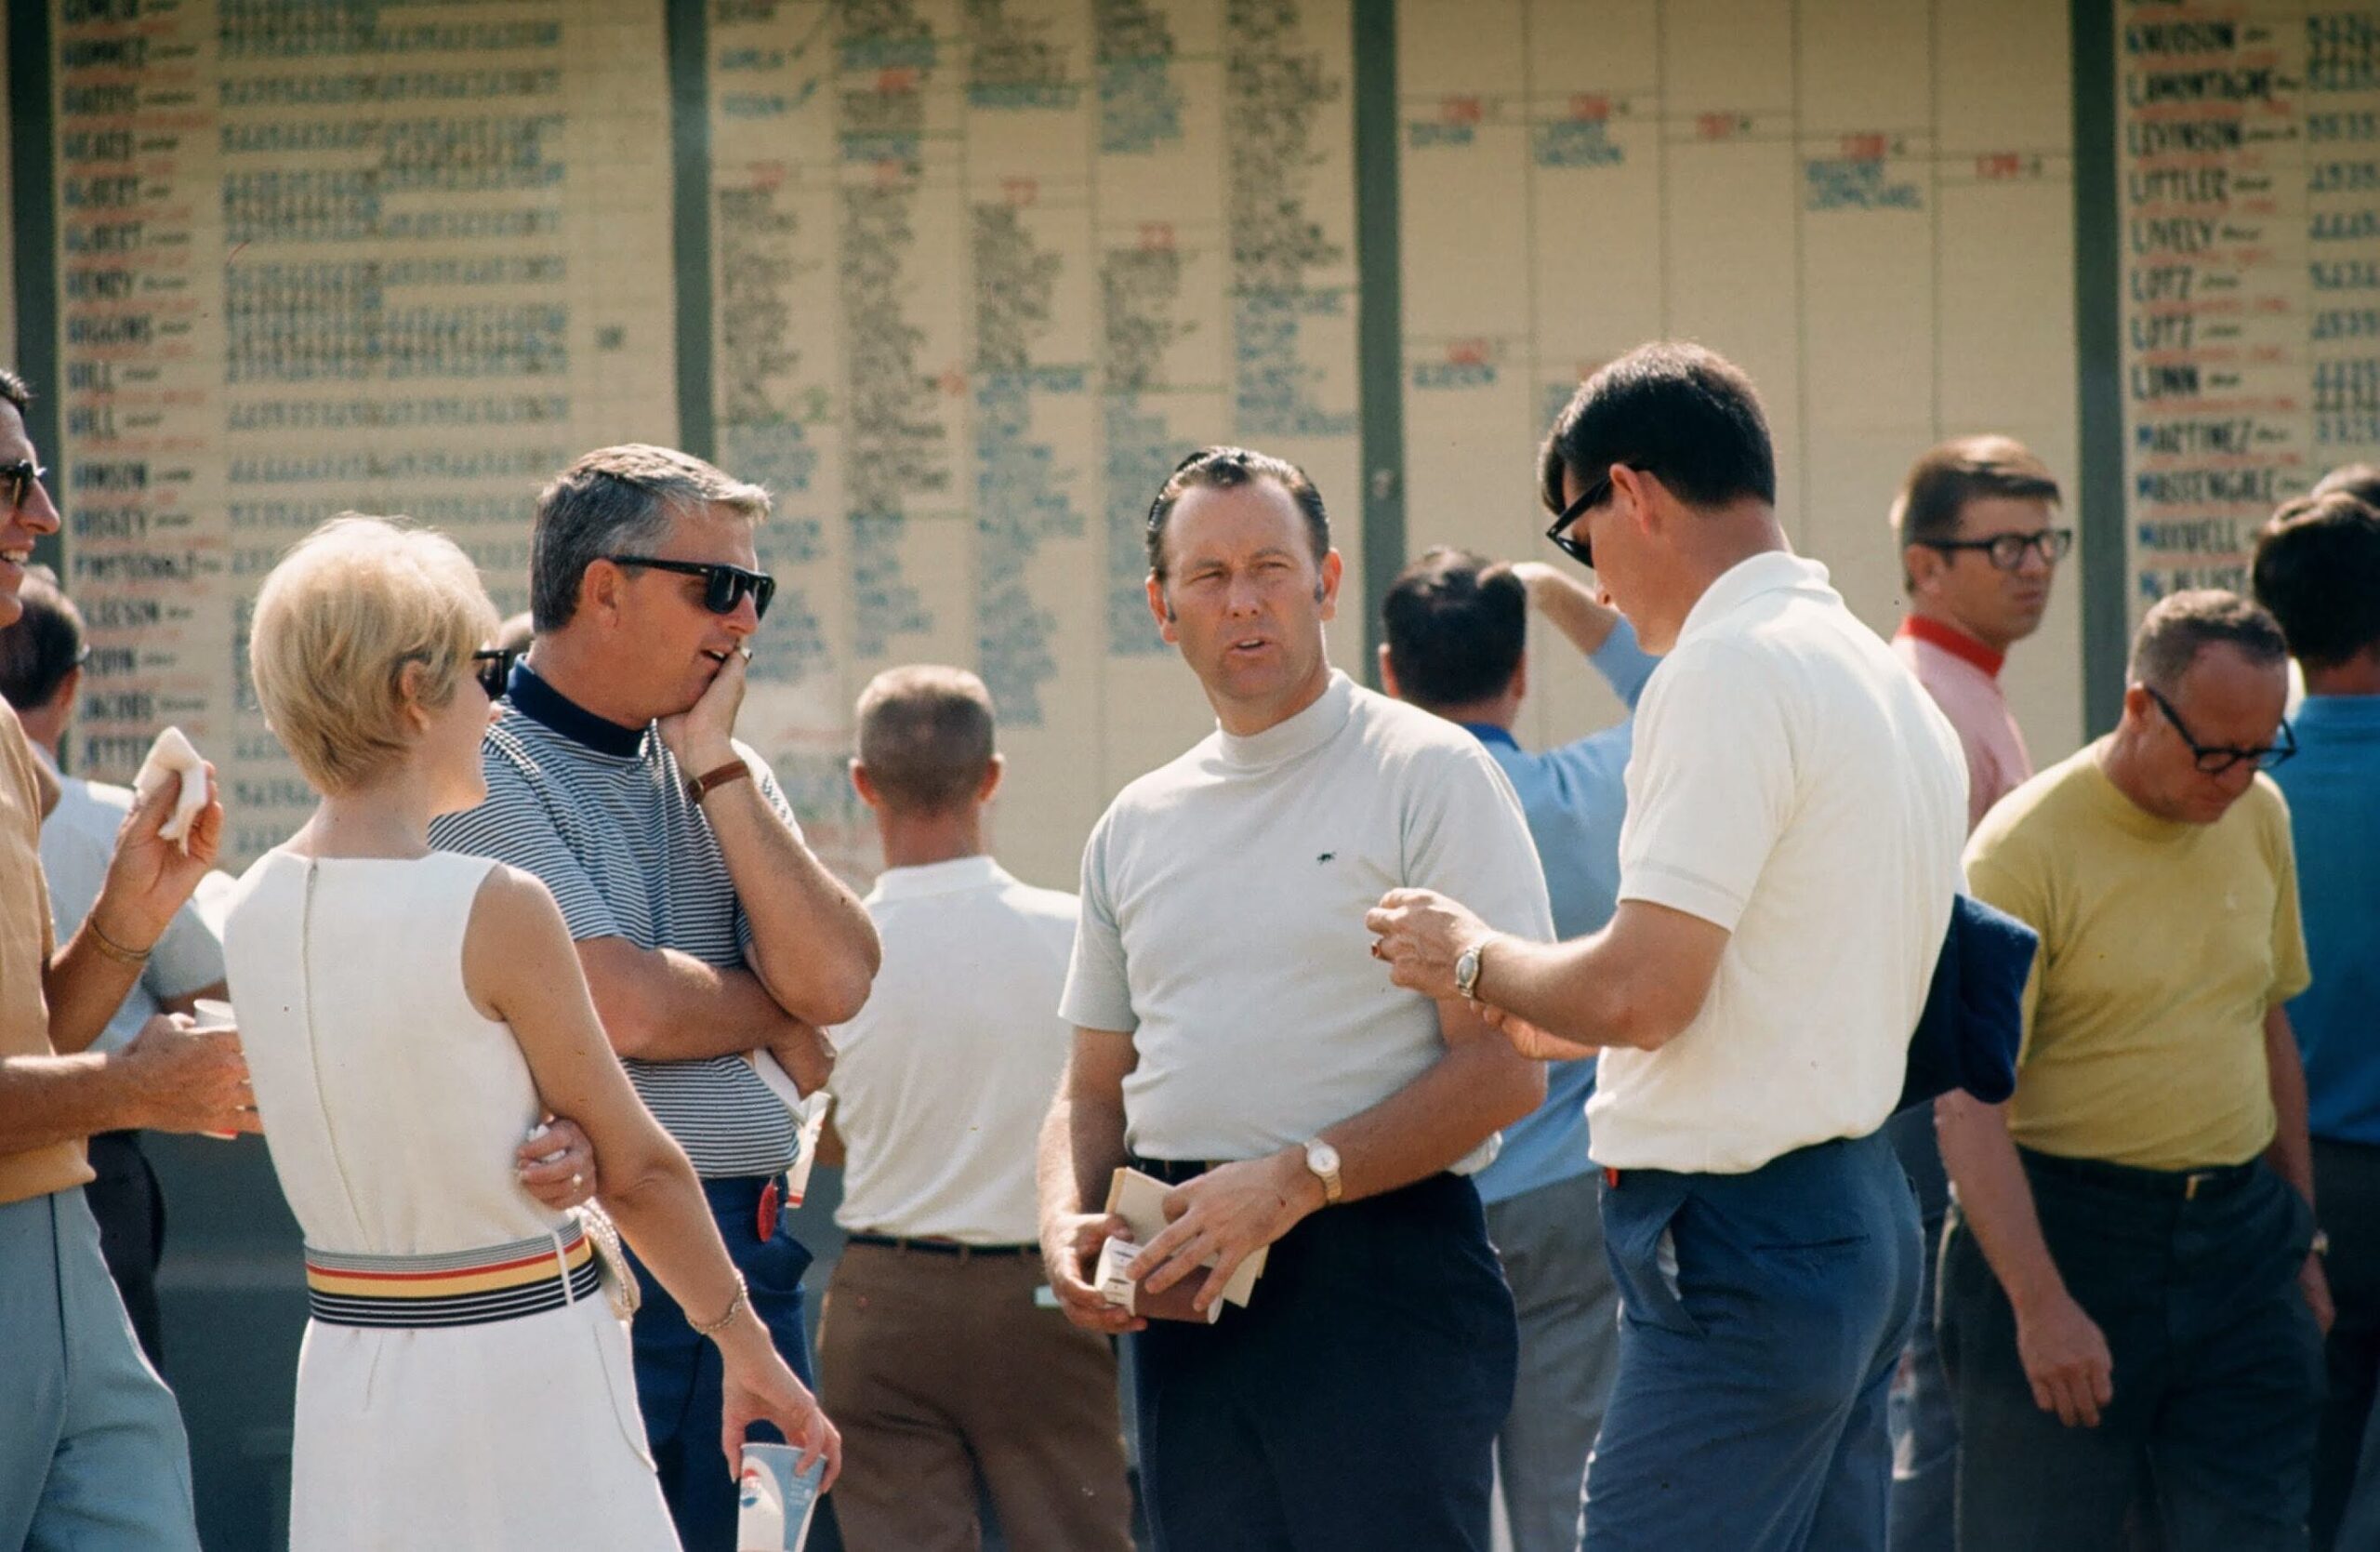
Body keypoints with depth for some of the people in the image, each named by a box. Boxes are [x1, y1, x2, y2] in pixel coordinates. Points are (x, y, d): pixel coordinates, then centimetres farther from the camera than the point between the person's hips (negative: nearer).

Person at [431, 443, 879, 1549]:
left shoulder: (724, 776, 15)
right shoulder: (482, 771, -6)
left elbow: (837, 981, 1)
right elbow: (621, 1005, -15)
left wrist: (717, 769, -1)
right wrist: (776, 1014, 4)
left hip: (747, 1252, 7)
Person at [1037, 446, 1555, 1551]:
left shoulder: (1426, 774, -1)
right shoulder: (1136, 827, 17)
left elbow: (1505, 1068, -8)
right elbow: (1095, 1090, 23)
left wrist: (1293, 1180, -16)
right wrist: (1065, 1221, 1)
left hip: (1376, 1272, -6)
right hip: (1183, 1285, 6)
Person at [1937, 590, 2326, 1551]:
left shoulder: (2259, 819, 7)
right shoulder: (2024, 849, -13)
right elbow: (1969, 1102, -17)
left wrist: (2298, 1234, 20)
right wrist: (2039, 1305, -23)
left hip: (2236, 1237, 5)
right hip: (2062, 1231, -5)